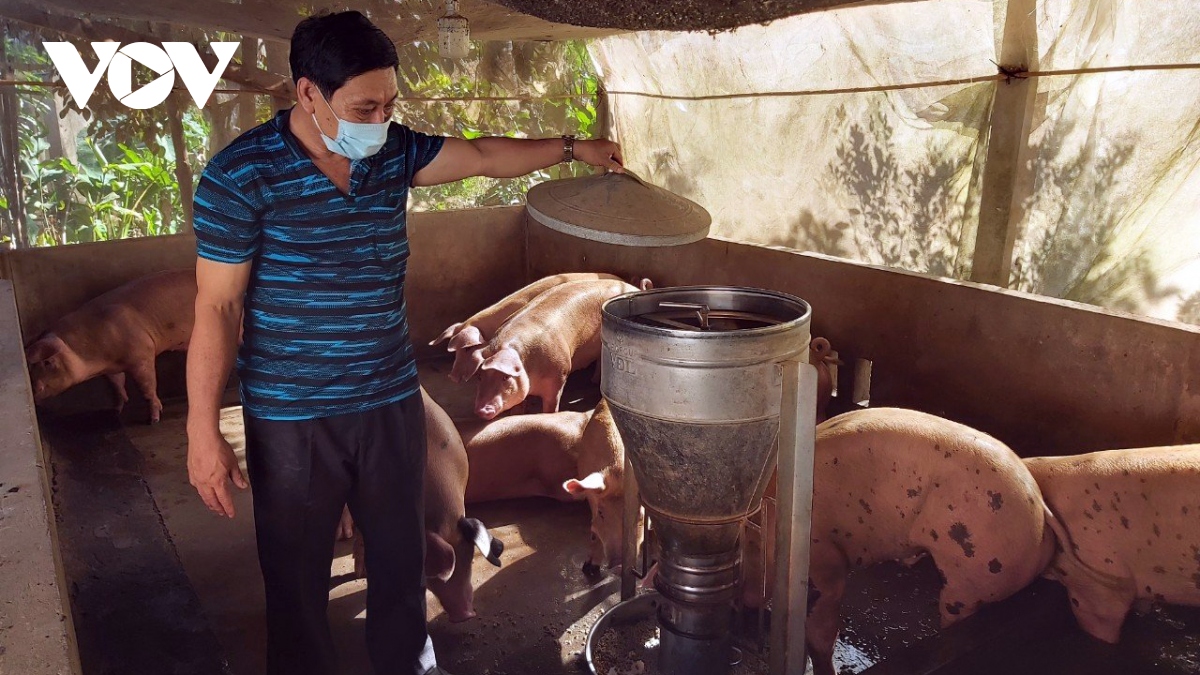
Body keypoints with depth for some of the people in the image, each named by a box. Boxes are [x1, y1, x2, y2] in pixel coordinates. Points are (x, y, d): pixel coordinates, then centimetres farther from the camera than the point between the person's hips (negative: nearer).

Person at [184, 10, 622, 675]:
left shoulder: (394, 151, 0)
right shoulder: (240, 174, -14)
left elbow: (484, 156, 14)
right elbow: (216, 308, -13)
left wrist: (572, 146, 18)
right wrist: (203, 432, -13)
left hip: (392, 402, 5)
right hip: (292, 419, -4)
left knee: (401, 555, 19)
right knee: (296, 575, 12)